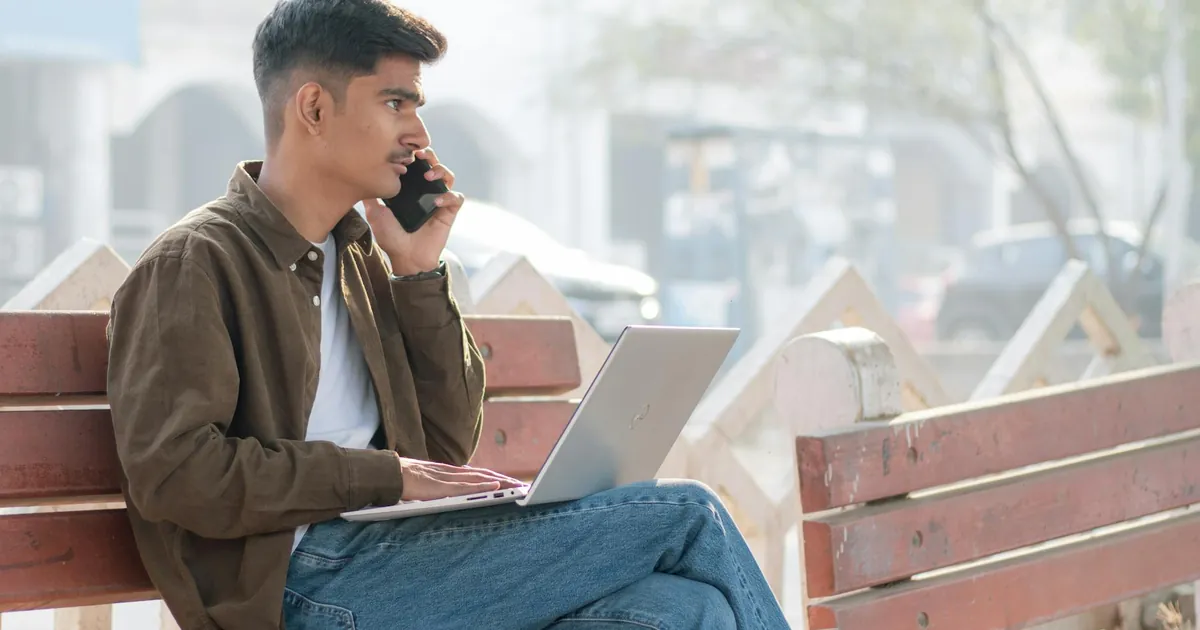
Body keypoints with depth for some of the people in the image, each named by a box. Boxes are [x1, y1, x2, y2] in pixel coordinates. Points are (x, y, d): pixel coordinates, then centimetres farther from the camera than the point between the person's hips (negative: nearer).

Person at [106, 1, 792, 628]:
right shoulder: (194, 262, -2)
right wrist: (385, 477, -13)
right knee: (685, 517, -14)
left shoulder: (359, 256, 21)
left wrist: (420, 275, 11)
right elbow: (171, 473, -15)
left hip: (394, 561, 7)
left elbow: (445, 447, 20)